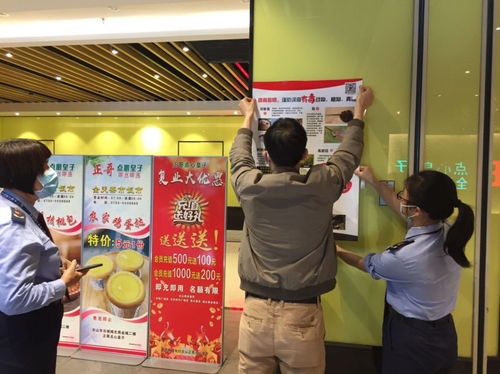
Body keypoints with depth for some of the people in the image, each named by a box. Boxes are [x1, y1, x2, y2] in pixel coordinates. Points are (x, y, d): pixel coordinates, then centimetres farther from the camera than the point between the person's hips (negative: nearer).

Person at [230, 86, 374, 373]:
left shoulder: (250, 186, -7)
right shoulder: (320, 186, -9)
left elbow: (239, 157, 17)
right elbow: (349, 154, 12)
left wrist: (249, 118, 34)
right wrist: (360, 109, 29)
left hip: (256, 311, 1)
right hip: (302, 315, -1)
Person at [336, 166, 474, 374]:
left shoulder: (405, 256, -33)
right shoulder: (447, 232, -12)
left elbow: (363, 263, -11)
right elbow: (405, 212, 7)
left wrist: (338, 251, 9)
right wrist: (374, 182, 16)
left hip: (410, 339, -7)